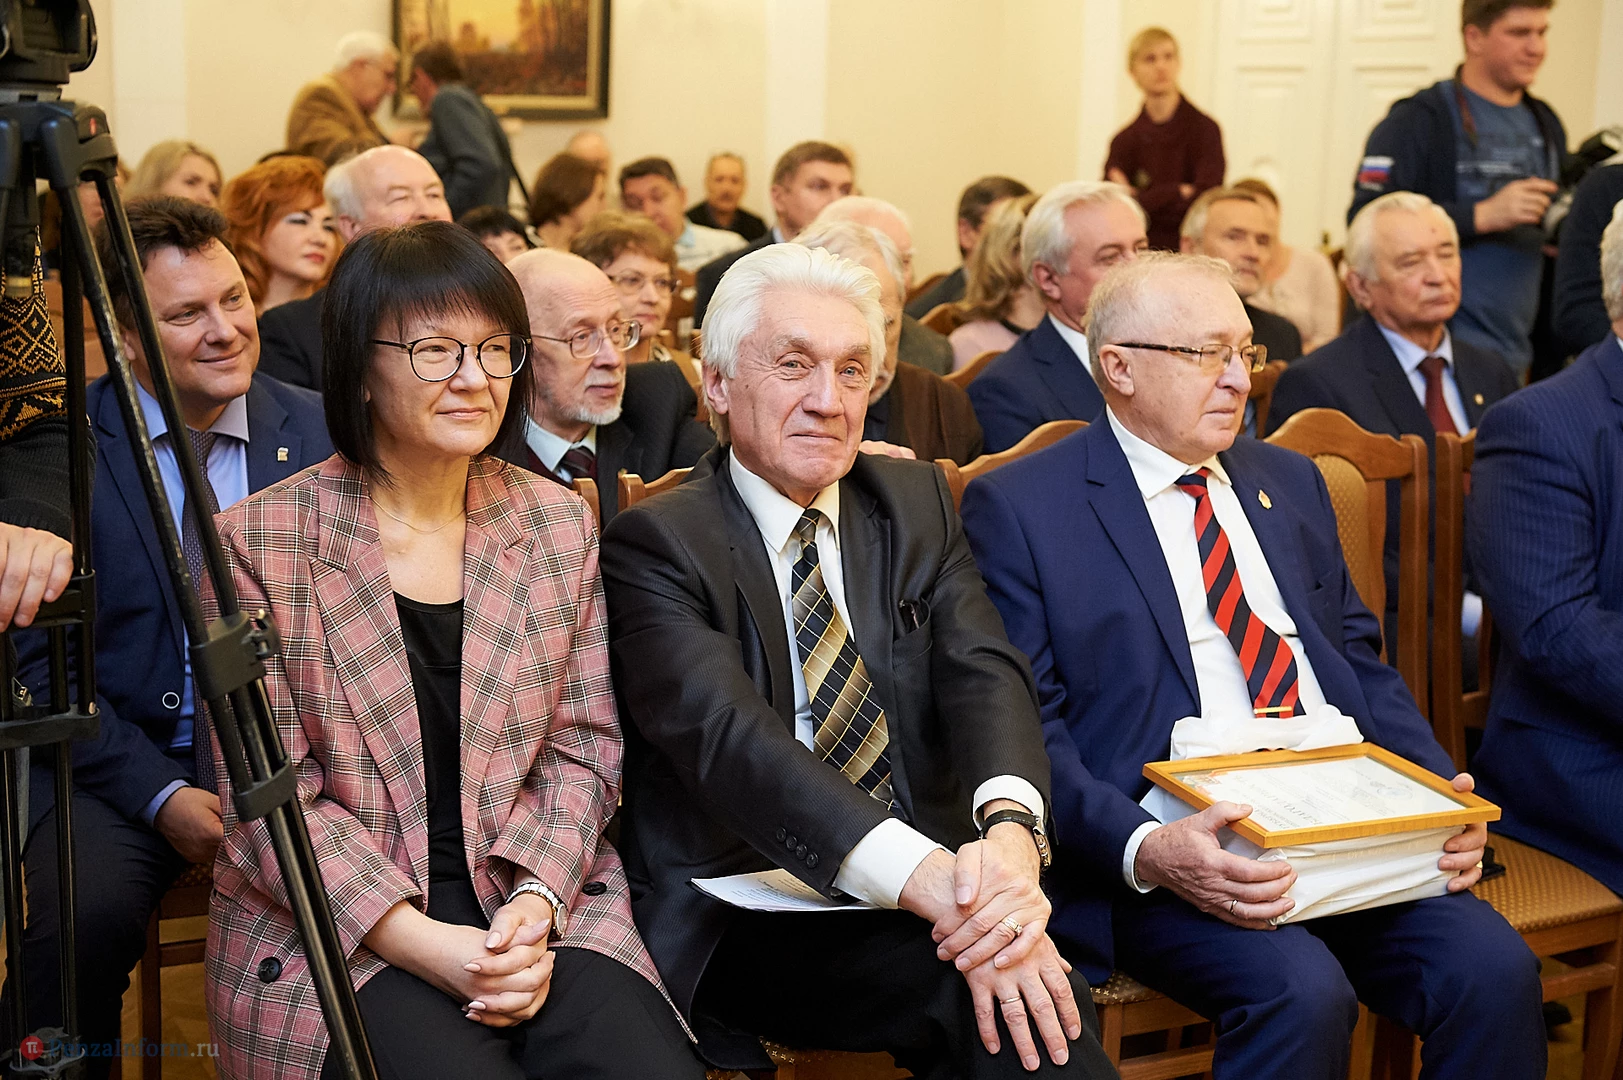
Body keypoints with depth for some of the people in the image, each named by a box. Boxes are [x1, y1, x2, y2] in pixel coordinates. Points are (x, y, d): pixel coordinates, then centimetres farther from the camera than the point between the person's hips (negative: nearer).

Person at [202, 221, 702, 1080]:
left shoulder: (559, 526, 8)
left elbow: (582, 749, 7)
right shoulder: (259, 542, -3)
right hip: (333, 930, -2)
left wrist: (535, 902, -11)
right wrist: (424, 944, -16)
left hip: (537, 903, 3)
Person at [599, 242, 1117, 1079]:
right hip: (737, 925, -4)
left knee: (1020, 983, -26)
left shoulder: (917, 502, 12)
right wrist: (929, 880, -35)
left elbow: (982, 673, -4)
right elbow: (726, 735, -21)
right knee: (971, 984, -30)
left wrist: (1009, 828, -27)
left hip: (935, 887, 5)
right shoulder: (652, 545, -4)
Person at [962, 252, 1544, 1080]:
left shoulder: (1288, 482, 21)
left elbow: (1360, 662, 20)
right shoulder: (1018, 506, 1)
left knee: (1494, 971, -19)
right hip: (1175, 844, -5)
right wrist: (1144, 851, -22)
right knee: (1302, 995, -31)